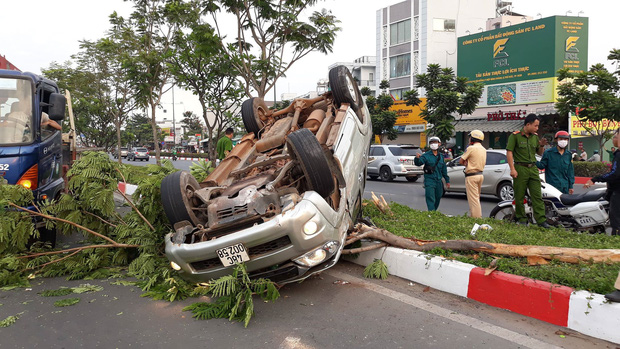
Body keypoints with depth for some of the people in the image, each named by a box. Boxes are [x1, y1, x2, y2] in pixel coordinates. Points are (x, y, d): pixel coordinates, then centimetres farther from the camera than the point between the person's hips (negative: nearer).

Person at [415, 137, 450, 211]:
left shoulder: (441, 156, 13)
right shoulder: (426, 155, -5)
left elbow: (444, 170, 19)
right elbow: (418, 163, -20)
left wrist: (447, 180, 19)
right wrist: (417, 158, -42)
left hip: (438, 181, 6)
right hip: (429, 180, -6)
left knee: (437, 199, 15)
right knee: (431, 199, -11)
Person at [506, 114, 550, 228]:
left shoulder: (535, 137, 13)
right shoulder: (515, 136, -4)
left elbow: (539, 153, 22)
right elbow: (509, 152, -9)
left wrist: (542, 146, 0)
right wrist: (512, 169, -16)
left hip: (533, 168, 5)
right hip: (520, 169, -5)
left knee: (537, 195, -1)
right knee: (519, 196, 2)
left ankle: (541, 220, -1)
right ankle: (521, 219, 12)